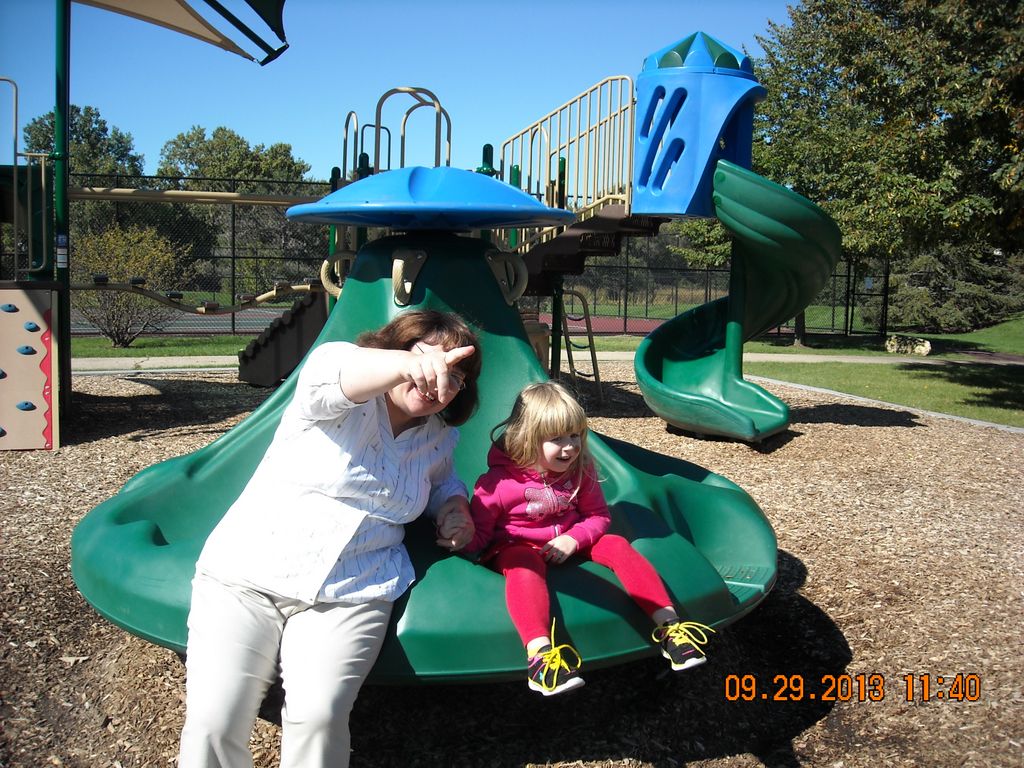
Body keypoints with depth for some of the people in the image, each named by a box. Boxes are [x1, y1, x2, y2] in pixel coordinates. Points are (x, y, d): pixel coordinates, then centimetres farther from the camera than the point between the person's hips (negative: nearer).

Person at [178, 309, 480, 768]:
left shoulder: (438, 438, 13)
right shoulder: (336, 382, -4)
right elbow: (333, 372, -29)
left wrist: (455, 508, 10)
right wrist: (406, 364, -50)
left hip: (351, 594, 3)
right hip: (247, 574, -2)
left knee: (317, 716, -22)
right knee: (212, 723, -15)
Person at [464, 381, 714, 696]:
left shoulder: (580, 471, -3)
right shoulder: (499, 481, -17)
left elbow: (598, 516, 5)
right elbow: (478, 534, -10)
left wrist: (573, 539, -16)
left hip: (569, 541, 5)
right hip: (517, 547, -4)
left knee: (617, 545, -19)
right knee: (524, 566, -39)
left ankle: (668, 624, -26)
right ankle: (540, 654, -59)